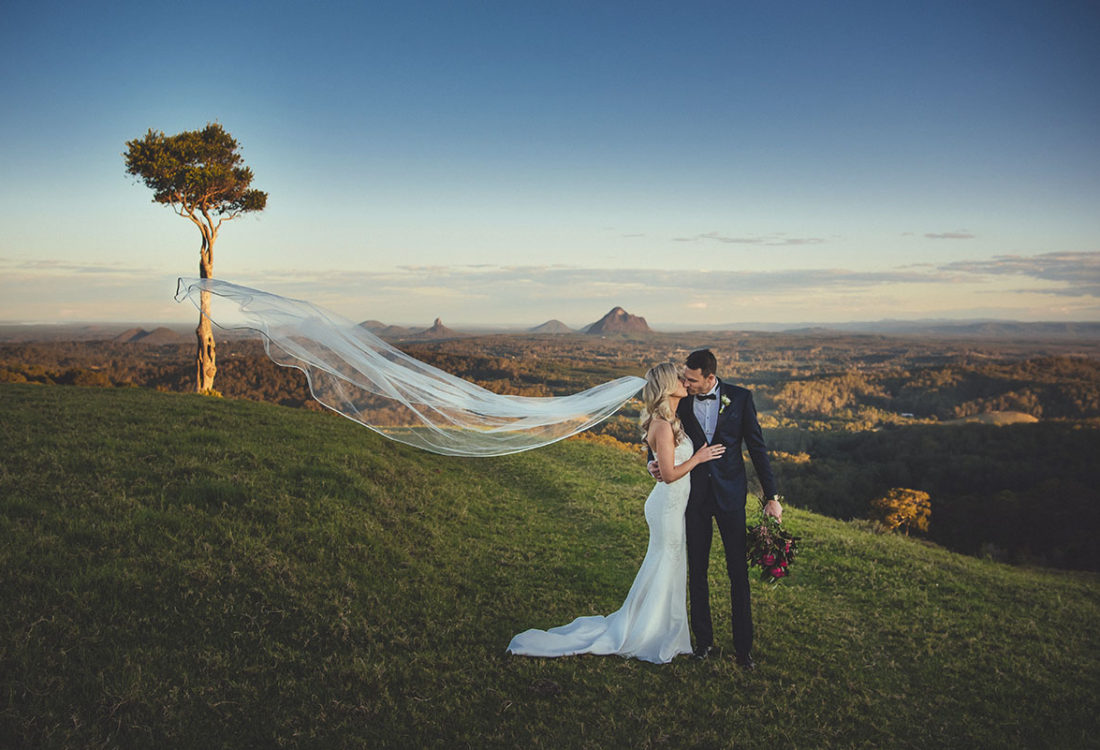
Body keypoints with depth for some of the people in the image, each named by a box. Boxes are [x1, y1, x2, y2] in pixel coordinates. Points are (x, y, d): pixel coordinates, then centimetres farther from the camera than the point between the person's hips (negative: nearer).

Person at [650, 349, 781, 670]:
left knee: (738, 571, 4)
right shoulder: (679, 402, -2)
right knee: (697, 570, 10)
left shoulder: (740, 398, -6)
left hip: (730, 494, -1)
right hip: (694, 496, 2)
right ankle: (703, 639, 25)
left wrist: (771, 496, -3)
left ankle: (743, 646, 17)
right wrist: (657, 462, -11)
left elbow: (757, 447, -2)